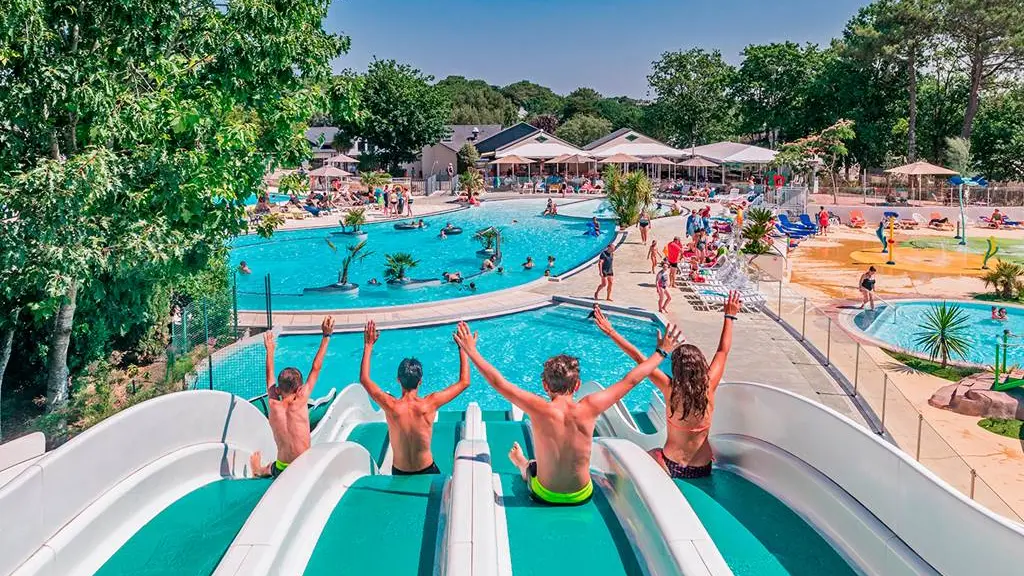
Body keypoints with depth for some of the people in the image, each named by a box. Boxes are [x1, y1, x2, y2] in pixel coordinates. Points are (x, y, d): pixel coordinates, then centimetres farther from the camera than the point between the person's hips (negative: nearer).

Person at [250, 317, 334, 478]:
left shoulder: (273, 405, -8)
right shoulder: (300, 403, -16)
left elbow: (270, 376, 10)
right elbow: (316, 368, -11)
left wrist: (270, 350, 26)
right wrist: (326, 336, -5)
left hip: (280, 470, 6)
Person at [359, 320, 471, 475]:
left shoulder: (391, 406, -20)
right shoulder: (429, 404, -23)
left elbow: (364, 379, -3)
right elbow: (464, 382, -13)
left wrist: (368, 346, 1)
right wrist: (462, 348, -7)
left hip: (399, 473, 1)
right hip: (427, 471, -1)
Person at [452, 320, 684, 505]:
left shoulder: (539, 409, -25)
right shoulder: (589, 409, -22)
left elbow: (498, 382, -17)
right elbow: (630, 380, -12)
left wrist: (471, 351, -6)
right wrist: (662, 352, -2)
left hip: (544, 496, -1)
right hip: (582, 497, 1)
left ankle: (522, 465, 65)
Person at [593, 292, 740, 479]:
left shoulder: (670, 388, -18)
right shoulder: (709, 387, -14)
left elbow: (640, 359, -14)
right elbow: (723, 351, -1)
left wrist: (611, 332, -9)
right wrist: (730, 316, 9)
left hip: (670, 467, -2)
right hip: (703, 469, 2)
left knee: (650, 454, 31)